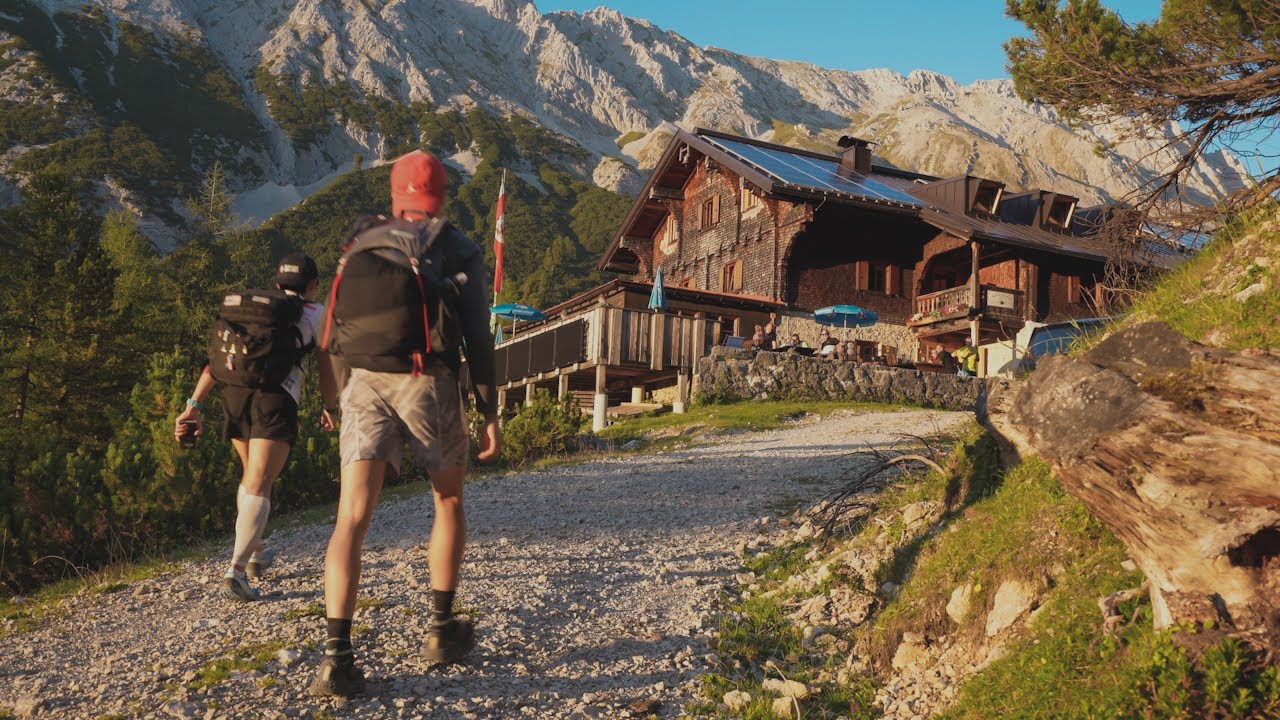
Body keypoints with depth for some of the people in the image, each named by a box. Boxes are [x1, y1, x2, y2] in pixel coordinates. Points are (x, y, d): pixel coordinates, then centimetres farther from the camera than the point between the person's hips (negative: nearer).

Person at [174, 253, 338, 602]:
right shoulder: (315, 313, 14)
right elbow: (326, 369, 15)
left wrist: (194, 405, 10)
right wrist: (330, 409, 30)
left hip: (234, 391, 5)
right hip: (276, 397, -5)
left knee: (251, 474, 24)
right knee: (259, 485, -8)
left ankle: (255, 553, 36)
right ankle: (236, 571, -21)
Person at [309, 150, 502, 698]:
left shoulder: (361, 247, 16)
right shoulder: (461, 252, 6)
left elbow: (338, 333, 18)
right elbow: (478, 339, -1)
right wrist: (490, 415, 1)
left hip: (365, 384, 2)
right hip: (429, 384, -2)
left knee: (352, 519, -4)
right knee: (449, 501, 20)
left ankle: (336, 657, -14)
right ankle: (441, 630, 25)